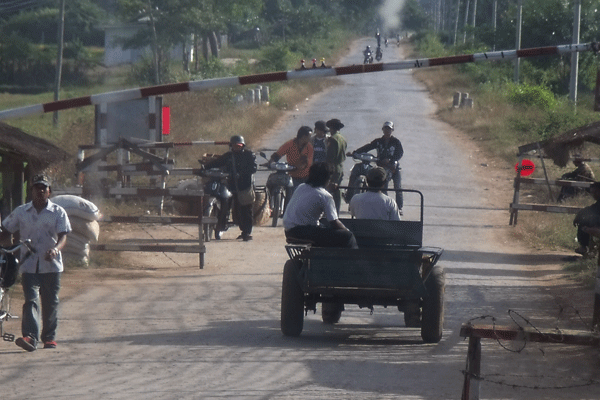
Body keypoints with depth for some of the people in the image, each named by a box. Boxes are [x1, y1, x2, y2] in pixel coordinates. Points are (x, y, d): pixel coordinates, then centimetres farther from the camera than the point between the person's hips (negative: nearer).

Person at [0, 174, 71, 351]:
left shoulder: (58, 212, 2)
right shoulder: (20, 212, 7)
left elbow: (63, 236, -7)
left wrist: (55, 249, -27)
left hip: (51, 265, 0)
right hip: (29, 265, 0)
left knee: (50, 303, 8)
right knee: (31, 301, -14)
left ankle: (49, 337, 22)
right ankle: (30, 337, -27)